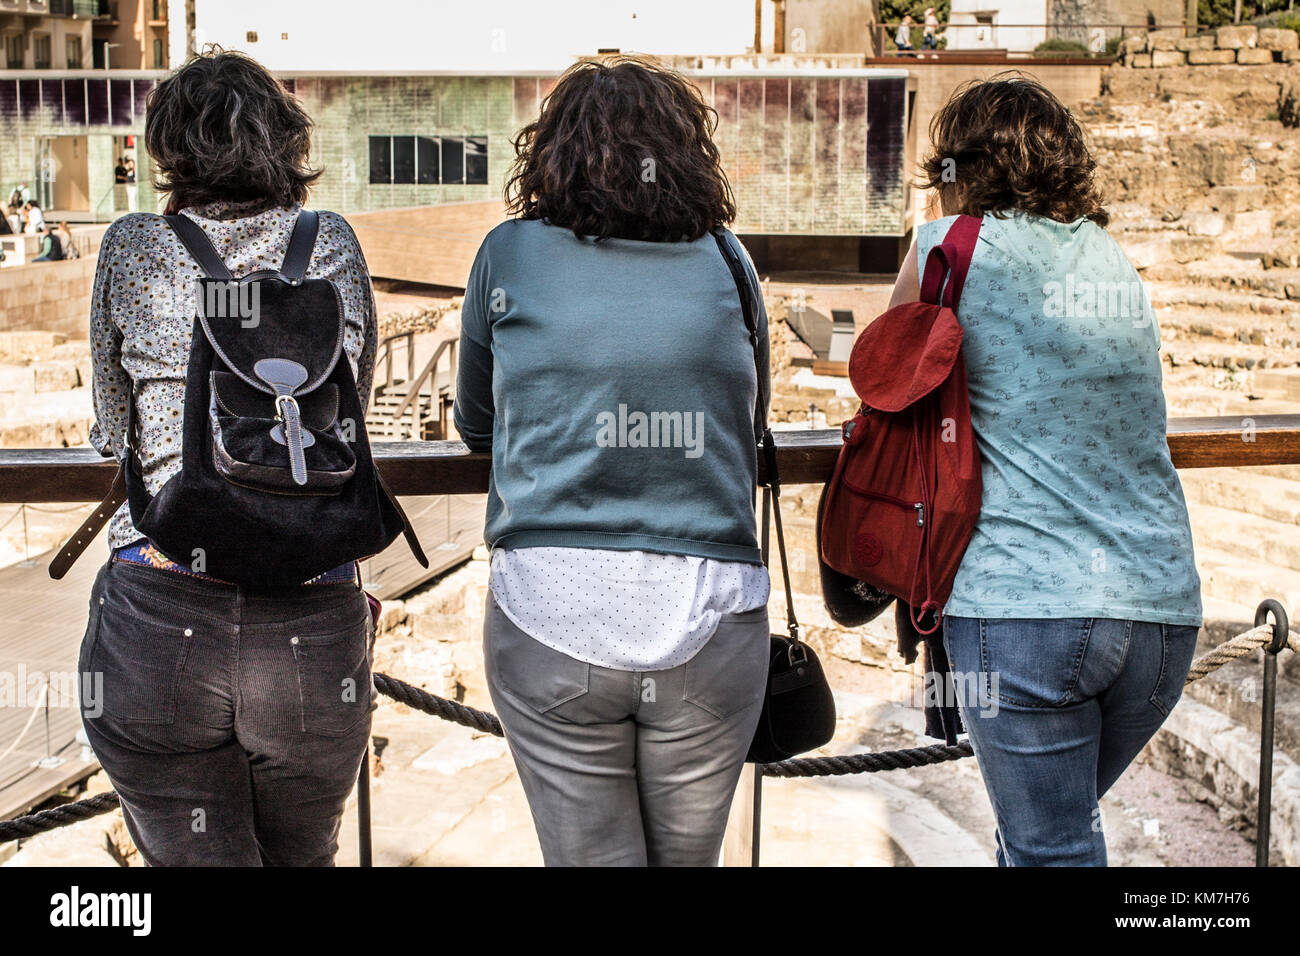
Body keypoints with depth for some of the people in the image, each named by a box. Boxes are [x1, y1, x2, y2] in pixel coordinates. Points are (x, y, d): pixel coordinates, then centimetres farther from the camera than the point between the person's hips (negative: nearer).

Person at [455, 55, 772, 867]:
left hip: (551, 615, -1)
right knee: (688, 859, 17)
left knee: (590, 855, 9)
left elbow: (475, 424, 17)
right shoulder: (726, 265, 6)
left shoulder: (511, 256, 3)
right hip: (710, 620, 2)